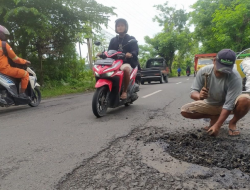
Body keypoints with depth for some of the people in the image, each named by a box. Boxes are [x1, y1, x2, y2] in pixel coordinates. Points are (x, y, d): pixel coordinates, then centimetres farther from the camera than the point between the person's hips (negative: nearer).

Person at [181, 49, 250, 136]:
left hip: (229, 105, -2)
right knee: (184, 110, -18)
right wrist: (199, 96, -44)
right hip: (209, 104, 3)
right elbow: (193, 91, -19)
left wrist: (217, 126, -34)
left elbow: (228, 105, -31)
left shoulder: (235, 77, -30)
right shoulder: (203, 71, -21)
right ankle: (214, 117, 4)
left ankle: (232, 123, -4)